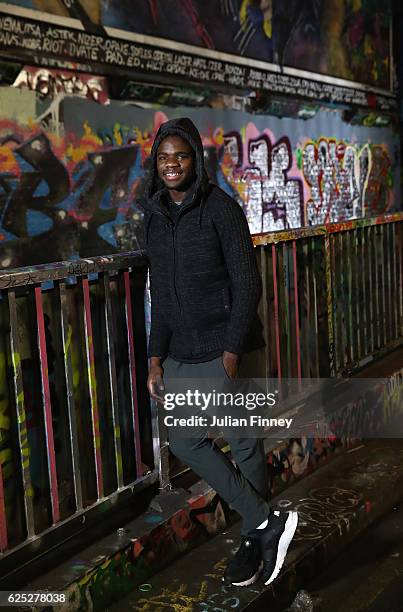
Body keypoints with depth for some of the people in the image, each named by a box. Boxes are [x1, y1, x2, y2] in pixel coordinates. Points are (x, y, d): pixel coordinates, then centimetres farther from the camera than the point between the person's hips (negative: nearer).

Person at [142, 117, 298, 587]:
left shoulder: (221, 209, -8)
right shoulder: (155, 218, 9)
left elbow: (247, 284, -11)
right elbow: (160, 293, 12)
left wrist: (232, 350, -17)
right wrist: (156, 358, 8)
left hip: (223, 349, -6)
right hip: (180, 354, 7)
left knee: (243, 443, 4)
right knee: (184, 440, 7)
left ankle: (256, 540, 23)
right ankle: (267, 522, 17)